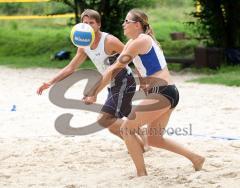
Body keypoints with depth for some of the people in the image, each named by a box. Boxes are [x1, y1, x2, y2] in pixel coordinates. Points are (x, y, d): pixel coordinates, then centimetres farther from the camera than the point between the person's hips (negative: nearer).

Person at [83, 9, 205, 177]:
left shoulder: (140, 41, -12)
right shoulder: (133, 42, 17)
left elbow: (114, 69, -13)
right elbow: (116, 69, 19)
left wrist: (94, 93, -10)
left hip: (162, 93, -10)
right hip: (168, 93, 10)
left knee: (127, 129, -6)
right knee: (154, 139, 18)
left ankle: (142, 174, -1)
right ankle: (195, 158, 22)